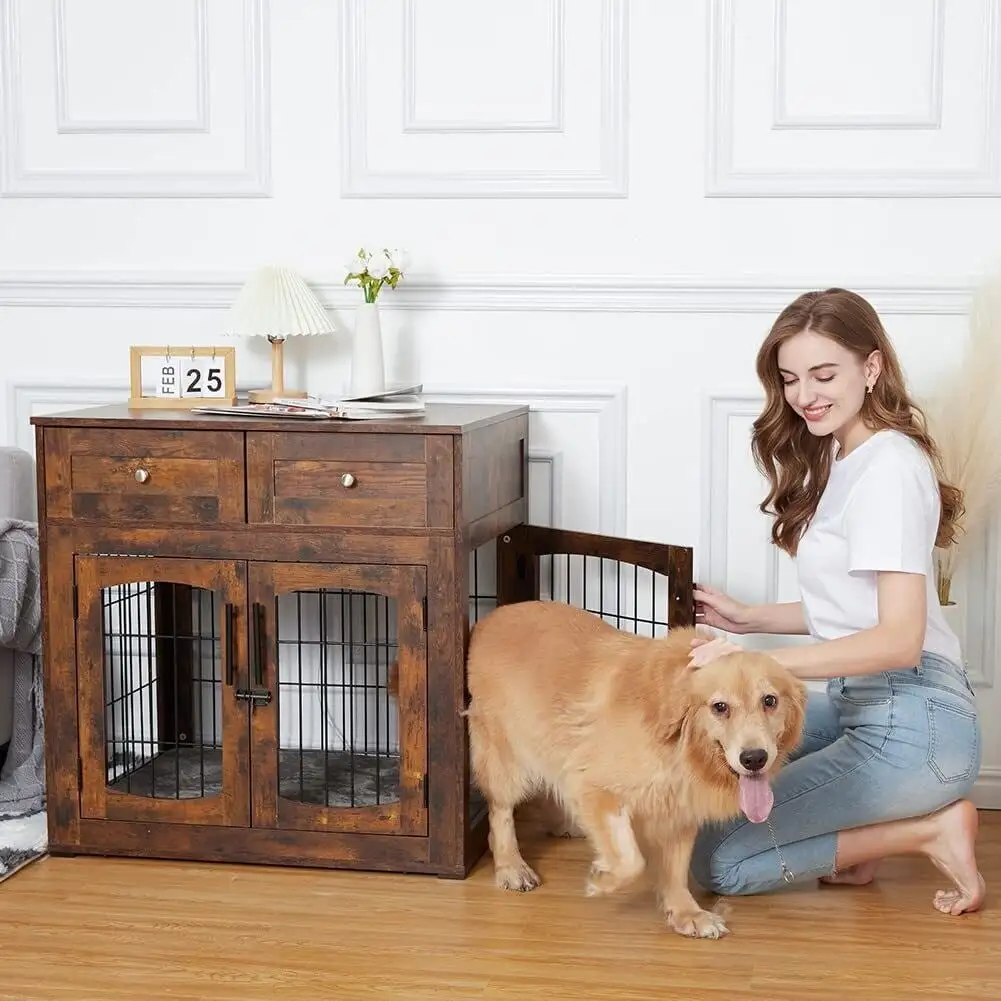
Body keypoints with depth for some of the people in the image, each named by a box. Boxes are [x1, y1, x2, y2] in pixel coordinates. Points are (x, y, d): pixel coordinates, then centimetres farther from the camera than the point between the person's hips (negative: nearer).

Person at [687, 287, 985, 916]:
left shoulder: (889, 467, -17)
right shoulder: (837, 459, 13)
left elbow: (899, 639, -24)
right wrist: (747, 618, 7)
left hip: (912, 727, -10)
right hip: (859, 703, 10)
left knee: (715, 862, -10)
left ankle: (930, 831, -4)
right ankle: (856, 837, 8)